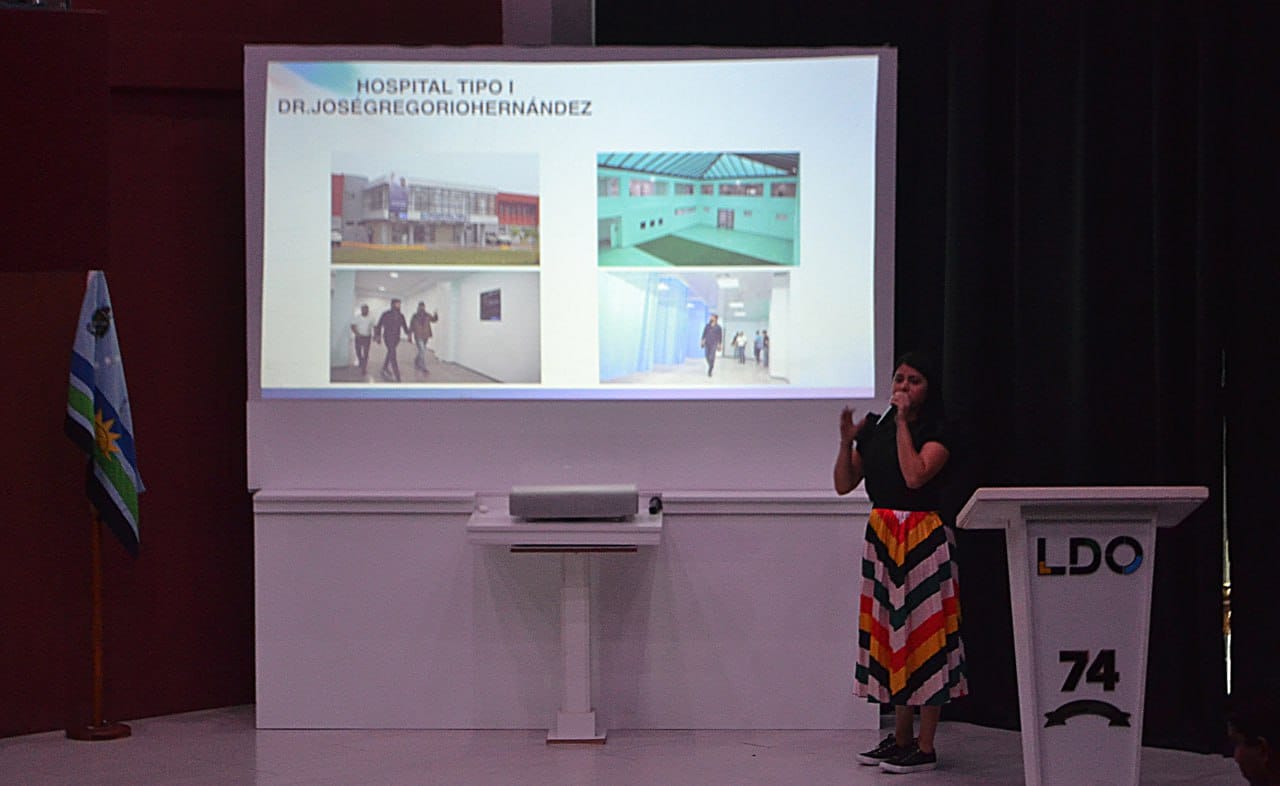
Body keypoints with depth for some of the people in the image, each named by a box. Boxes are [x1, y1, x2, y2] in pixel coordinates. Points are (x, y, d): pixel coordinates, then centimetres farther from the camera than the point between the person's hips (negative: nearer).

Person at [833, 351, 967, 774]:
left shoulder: (937, 432, -5)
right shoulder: (875, 429, 11)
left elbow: (915, 476, -21)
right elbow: (844, 484, 9)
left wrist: (902, 424, -14)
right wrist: (846, 441, -6)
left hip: (922, 537, -6)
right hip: (881, 536, 6)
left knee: (924, 632, -6)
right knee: (890, 632, 9)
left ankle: (925, 747, -3)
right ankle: (901, 737, 18)